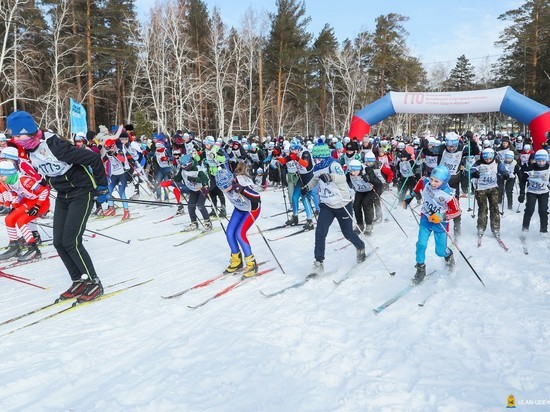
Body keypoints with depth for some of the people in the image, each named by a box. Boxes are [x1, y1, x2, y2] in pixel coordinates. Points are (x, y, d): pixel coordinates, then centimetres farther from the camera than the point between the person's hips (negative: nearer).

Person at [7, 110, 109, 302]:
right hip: (63, 196, 8)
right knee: (59, 242, 3)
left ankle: (94, 283, 1)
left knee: (71, 241, -13)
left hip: (82, 192, -8)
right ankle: (79, 281, 17)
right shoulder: (30, 152, 2)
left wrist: (102, 186, -16)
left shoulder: (55, 146, -25)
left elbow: (93, 158, -25)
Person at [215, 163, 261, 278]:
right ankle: (236, 262, 19)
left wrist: (242, 189, -54)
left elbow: (257, 198, -46)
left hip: (252, 208, -6)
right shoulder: (224, 183, -21)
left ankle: (251, 264, -4)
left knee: (239, 234, -18)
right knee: (229, 233, -2)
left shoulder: (242, 182, -38)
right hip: (239, 208, 6)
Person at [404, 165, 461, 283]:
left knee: (440, 251, 6)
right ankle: (420, 269, 10)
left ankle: (448, 254, 44)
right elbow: (418, 186, 7)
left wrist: (443, 217, -30)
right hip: (426, 219, 3)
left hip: (440, 223, -2)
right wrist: (409, 197, 14)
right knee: (421, 244, -10)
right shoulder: (425, 183, -18)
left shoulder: (447, 195, -27)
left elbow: (457, 211, -17)